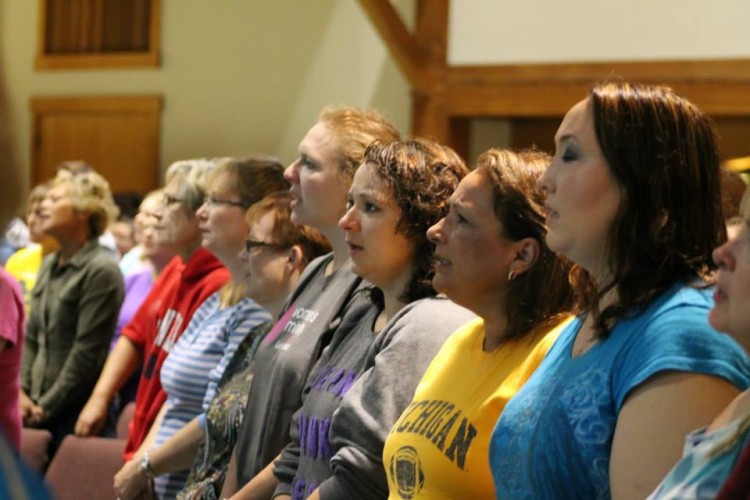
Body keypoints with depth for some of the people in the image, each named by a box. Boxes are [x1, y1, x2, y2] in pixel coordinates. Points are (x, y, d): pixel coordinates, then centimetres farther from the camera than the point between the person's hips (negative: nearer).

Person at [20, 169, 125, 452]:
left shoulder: (102, 270, -11)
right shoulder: (49, 265, 14)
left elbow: (87, 352, -14)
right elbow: (31, 337, 16)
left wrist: (46, 407, -12)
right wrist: (22, 392, 2)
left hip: (76, 413, -7)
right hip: (37, 411, 7)